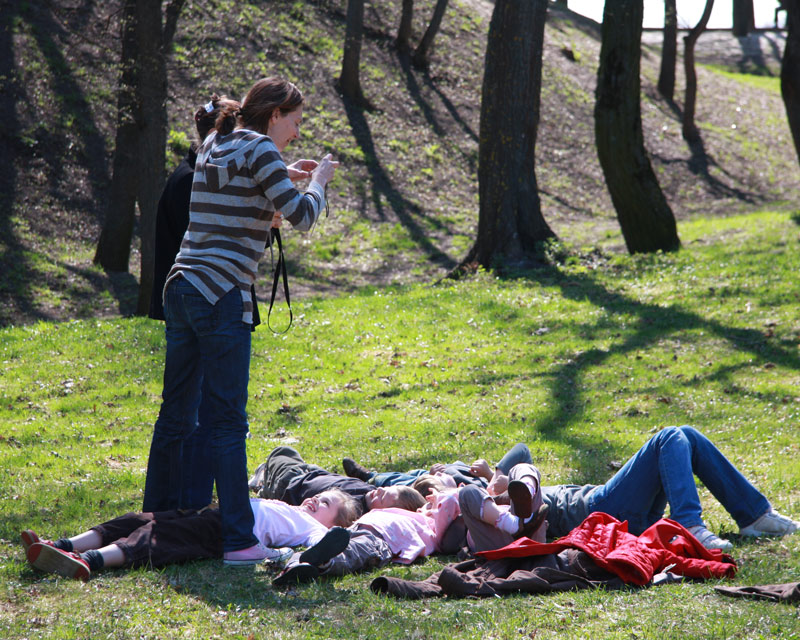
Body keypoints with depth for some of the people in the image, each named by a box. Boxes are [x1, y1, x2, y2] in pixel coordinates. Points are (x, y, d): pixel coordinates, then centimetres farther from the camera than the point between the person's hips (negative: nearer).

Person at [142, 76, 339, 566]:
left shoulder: (213, 148, 18)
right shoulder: (258, 150, -6)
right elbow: (302, 217, -11)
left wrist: (272, 214, 21)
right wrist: (319, 182, 6)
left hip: (181, 289, 8)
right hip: (222, 296, -8)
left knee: (176, 414, 15)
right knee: (228, 420, -6)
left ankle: (158, 521, 23)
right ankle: (238, 539, -6)